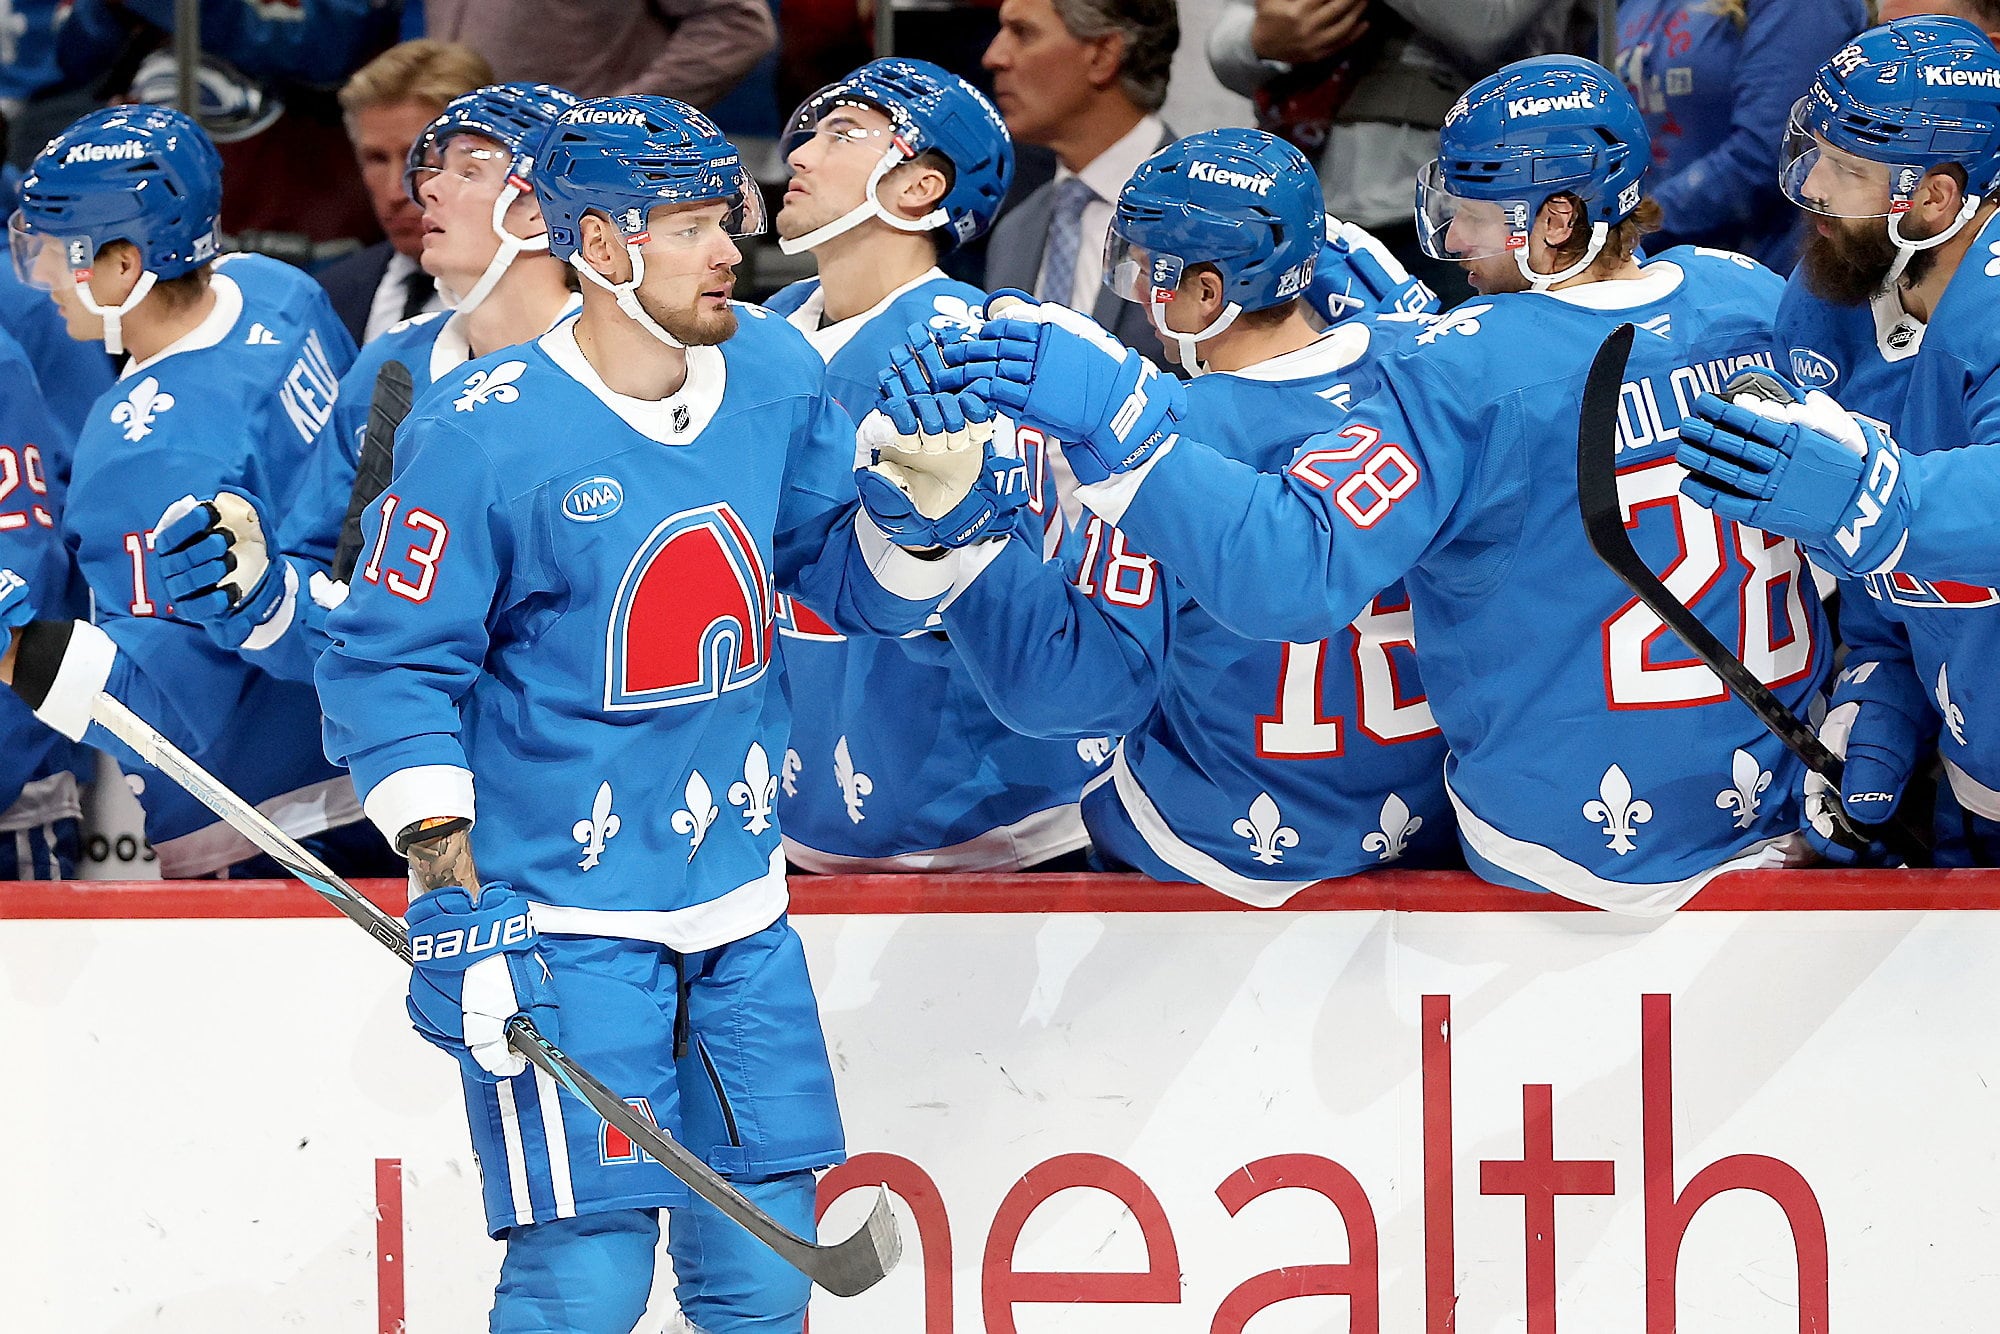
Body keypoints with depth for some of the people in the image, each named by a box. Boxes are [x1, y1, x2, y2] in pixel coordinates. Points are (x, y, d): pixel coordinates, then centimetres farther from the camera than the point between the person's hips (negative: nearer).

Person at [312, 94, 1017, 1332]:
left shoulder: (775, 375, 3)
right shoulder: (485, 432, -14)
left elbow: (860, 585, 11)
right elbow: (391, 663, -10)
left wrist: (937, 495, -11)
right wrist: (448, 874, -16)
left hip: (740, 907, 6)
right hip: (562, 918, -6)